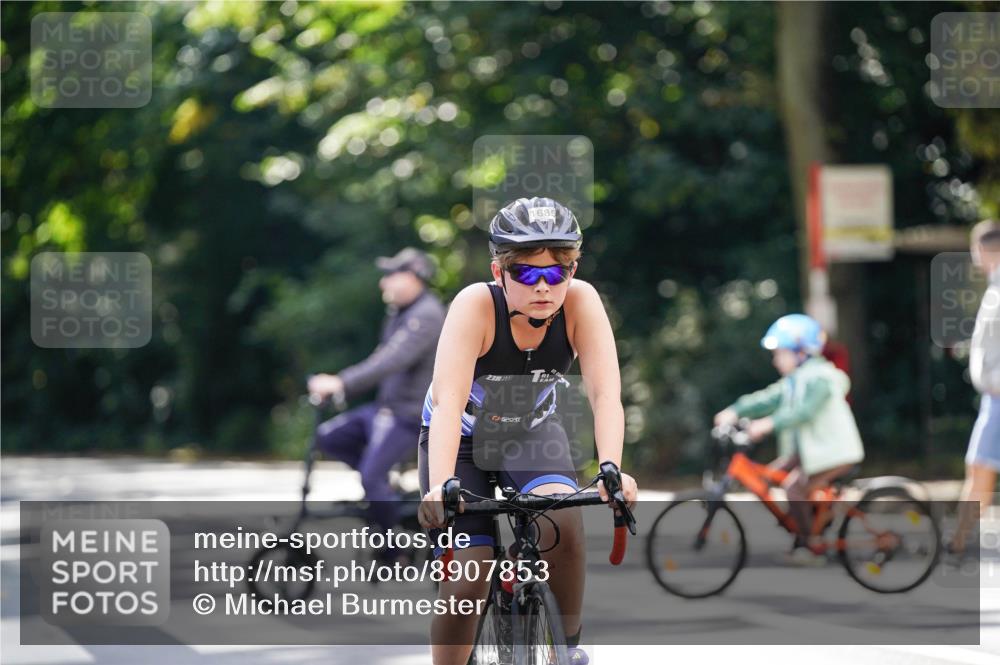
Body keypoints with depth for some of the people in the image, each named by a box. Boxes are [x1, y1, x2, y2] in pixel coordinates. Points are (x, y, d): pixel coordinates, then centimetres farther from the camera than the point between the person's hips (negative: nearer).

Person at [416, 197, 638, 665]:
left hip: (531, 433, 2)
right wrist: (440, 487, -57)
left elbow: (605, 393, -34)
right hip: (463, 439, -2)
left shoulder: (581, 302, -25)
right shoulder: (476, 305, -31)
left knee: (564, 522, -28)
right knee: (465, 586, -13)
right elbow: (449, 401, -42)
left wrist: (611, 470, -51)